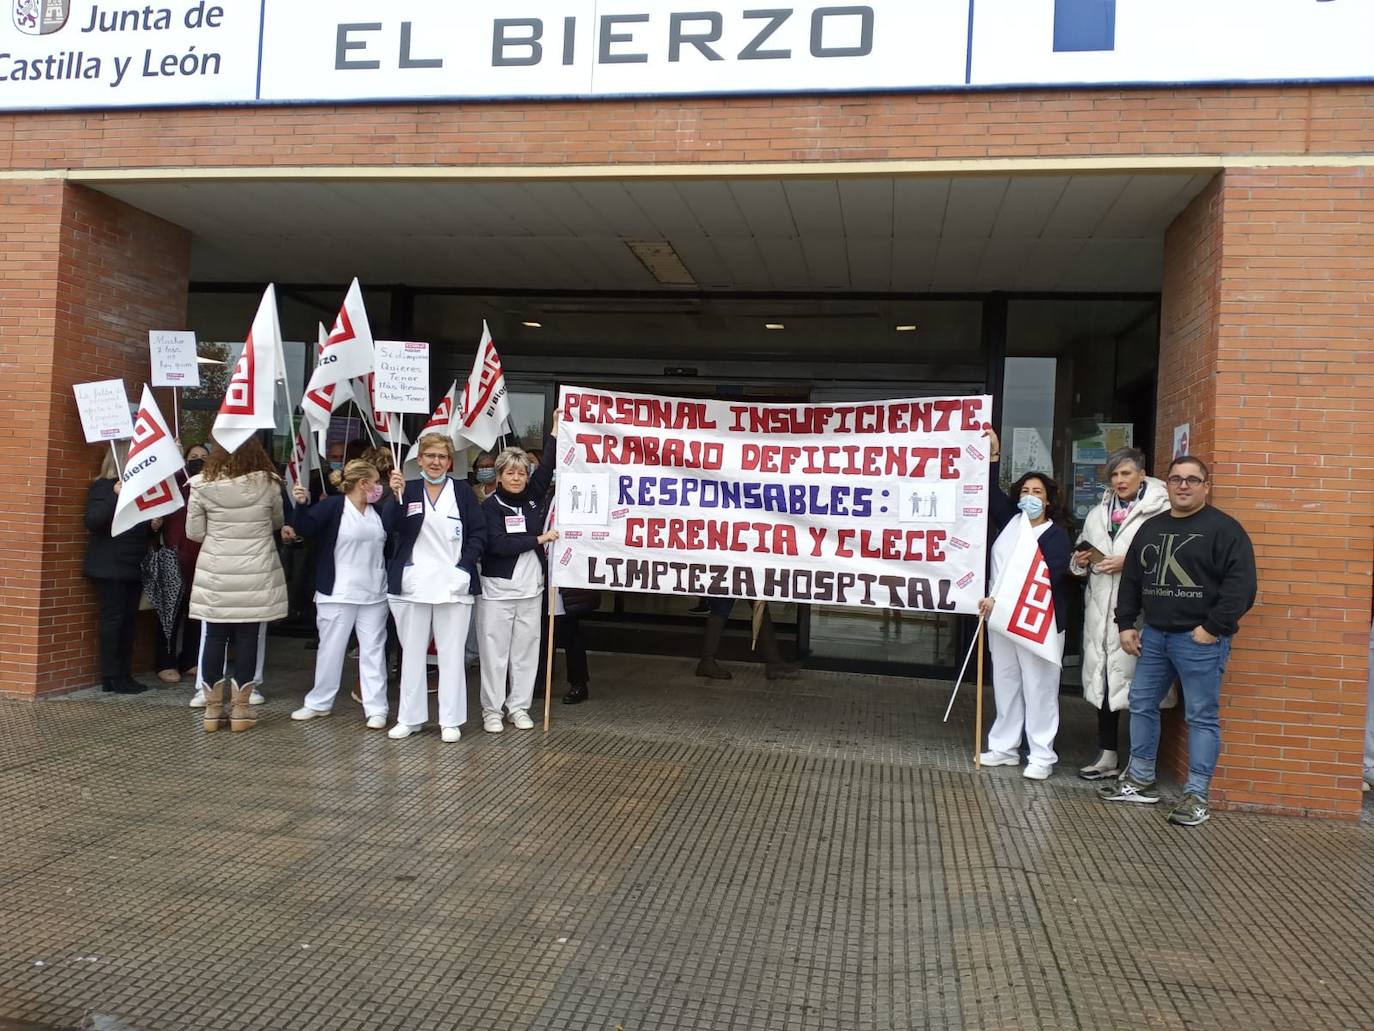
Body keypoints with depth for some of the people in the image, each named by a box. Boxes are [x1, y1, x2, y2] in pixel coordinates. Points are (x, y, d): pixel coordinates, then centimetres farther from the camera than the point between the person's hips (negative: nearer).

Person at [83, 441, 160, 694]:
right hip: (110, 566, -7)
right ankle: (110, 678, -1)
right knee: (113, 619, -6)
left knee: (129, 620, 7)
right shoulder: (102, 486, -5)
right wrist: (115, 496, -27)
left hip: (133, 566, 7)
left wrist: (154, 525, 5)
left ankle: (125, 675, 12)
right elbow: (92, 521, -18)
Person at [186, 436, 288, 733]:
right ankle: (241, 708, 10)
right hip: (255, 574, -1)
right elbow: (278, 523, 9)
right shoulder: (267, 483, -6)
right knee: (247, 637, 5)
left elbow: (193, 533, -1)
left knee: (215, 637, 9)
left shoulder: (203, 484, -5)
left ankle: (213, 708, 16)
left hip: (216, 573, 1)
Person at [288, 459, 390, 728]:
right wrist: (301, 504, -34)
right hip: (337, 594, -4)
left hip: (374, 594, 4)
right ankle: (319, 702, 23)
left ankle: (376, 708, 8)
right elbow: (305, 527, -18)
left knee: (373, 650, 4)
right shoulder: (333, 506, -6)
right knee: (330, 648, 7)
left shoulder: (379, 511, 10)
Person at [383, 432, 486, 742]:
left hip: (453, 585, -1)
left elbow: (478, 533, 2)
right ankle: (410, 717, 20)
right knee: (412, 652, 9)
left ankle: (451, 720, 10)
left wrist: (465, 567, -9)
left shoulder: (462, 493, 4)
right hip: (412, 585, 1)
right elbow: (391, 527, -7)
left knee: (451, 653, 2)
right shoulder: (408, 489, 6)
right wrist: (397, 496, -22)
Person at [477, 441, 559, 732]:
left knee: (526, 649, 8)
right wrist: (539, 539, -12)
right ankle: (491, 710, 10)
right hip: (498, 589, -5)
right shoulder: (490, 506, -7)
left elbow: (547, 466, 7)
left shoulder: (531, 498, 7)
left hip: (531, 589, 5)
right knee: (495, 650, 1)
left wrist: (556, 426, 3)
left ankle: (519, 707, 17)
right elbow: (499, 544, -18)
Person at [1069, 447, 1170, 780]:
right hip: (1101, 608, 7)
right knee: (1103, 679, 11)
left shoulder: (1160, 511, -7)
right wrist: (1080, 562, 4)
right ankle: (1107, 755, 22)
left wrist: (1130, 562, -18)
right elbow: (1081, 558, 25)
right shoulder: (1098, 514, 17)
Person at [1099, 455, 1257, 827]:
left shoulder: (1223, 528, -7)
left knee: (1201, 716, 0)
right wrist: (1126, 624, 11)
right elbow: (1131, 580, 18)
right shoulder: (1151, 528, 13)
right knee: (1142, 704, 12)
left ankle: (1197, 795, 8)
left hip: (1201, 639, -7)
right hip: (1154, 634, 7)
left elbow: (1240, 584, -14)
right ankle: (1140, 780, 25)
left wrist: (1214, 628, -16)